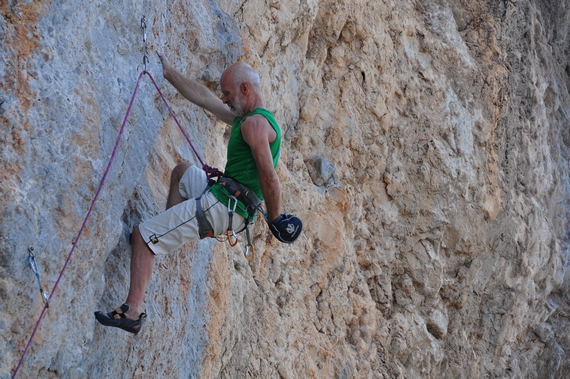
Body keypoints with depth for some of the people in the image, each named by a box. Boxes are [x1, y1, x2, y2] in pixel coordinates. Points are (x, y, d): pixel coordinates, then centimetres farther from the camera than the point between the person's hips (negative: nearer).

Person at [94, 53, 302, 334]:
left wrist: (274, 220, -14)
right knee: (183, 170, 38)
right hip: (221, 198, 11)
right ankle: (168, 233, 27)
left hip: (222, 206, -11)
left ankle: (132, 313, -16)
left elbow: (269, 177, -20)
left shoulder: (255, 124, -15)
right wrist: (168, 73, 26)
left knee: (142, 235, -10)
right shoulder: (243, 118, 17)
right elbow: (203, 98, 24)